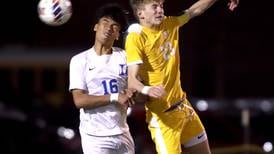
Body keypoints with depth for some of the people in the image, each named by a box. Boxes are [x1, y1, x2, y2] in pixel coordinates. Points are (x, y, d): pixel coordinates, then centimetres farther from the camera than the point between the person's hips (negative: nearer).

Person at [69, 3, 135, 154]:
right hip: (94, 136, -4)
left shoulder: (124, 57, 8)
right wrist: (114, 98, -18)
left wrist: (131, 95, -17)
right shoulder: (80, 60, 0)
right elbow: (79, 100, -10)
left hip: (122, 134, 4)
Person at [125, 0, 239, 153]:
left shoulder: (169, 25, 4)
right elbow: (132, 79, -24)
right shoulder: (136, 38, -17)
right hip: (162, 112, -8)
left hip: (182, 104, 8)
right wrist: (146, 89, -44)